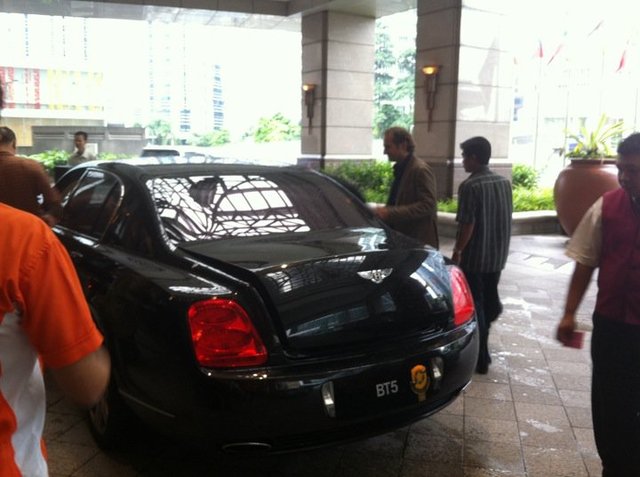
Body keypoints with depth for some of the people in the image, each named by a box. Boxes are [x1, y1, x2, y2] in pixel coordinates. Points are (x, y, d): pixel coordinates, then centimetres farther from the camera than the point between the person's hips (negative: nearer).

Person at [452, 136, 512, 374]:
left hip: (475, 256, -7)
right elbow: (506, 218, 11)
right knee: (490, 299, 19)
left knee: (474, 305, 3)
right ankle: (483, 353, 33)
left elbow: (467, 224, -20)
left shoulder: (469, 186, -18)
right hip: (497, 255, 7)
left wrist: (457, 251, -9)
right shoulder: (504, 182, 5)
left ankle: (480, 359, 7)